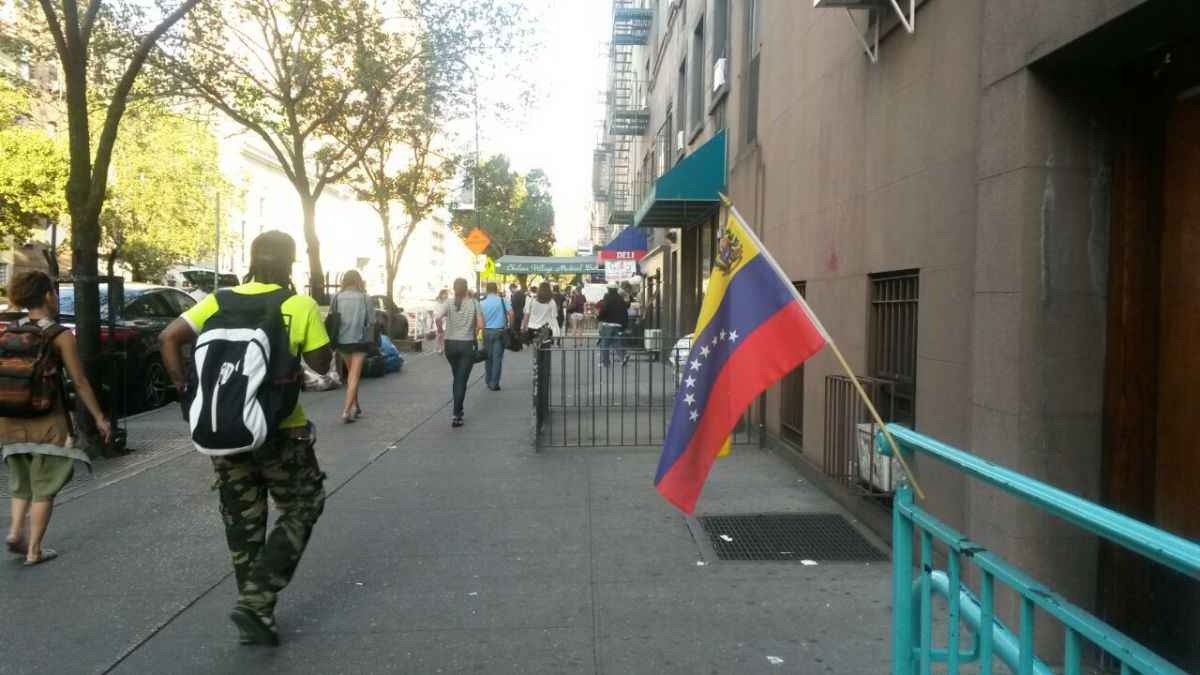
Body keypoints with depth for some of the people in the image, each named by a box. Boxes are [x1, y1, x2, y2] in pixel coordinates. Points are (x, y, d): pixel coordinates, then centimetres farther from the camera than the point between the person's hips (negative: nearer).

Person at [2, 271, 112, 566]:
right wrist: (99, 418, 0)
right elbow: (80, 383, -8)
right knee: (44, 486, 7)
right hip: (46, 421, -5)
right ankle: (34, 551, 11)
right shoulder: (60, 336, -9)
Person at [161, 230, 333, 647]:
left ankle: (257, 617, 25)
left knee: (242, 524, 16)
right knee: (300, 511, 14)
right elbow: (321, 364, -2)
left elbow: (170, 338, -5)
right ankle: (255, 601, 2)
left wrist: (185, 389, 2)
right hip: (280, 430, -4)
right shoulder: (302, 306, -9)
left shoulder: (220, 301, 2)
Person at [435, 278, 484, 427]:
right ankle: (456, 414, -6)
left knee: (456, 378, 21)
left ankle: (458, 410, 28)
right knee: (462, 380, 0)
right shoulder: (474, 303, -3)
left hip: (450, 343, 2)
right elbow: (480, 325, -8)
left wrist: (440, 331, -3)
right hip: (467, 344, -2)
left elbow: (438, 318, -19)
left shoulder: (448, 303, -2)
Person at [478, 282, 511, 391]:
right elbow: (511, 313, -11)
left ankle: (489, 382, 19)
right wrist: (511, 325, 1)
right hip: (499, 331, -2)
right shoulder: (502, 300, -1)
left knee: (489, 357, 13)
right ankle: (494, 383, -3)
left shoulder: (482, 303, 2)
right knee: (497, 358, 0)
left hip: (487, 331, 2)